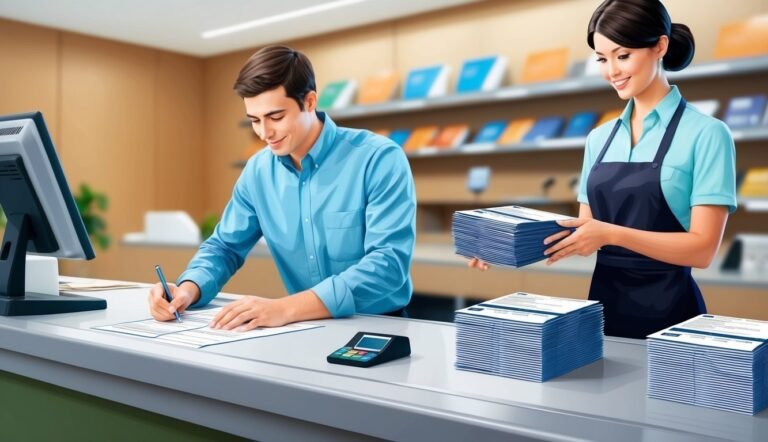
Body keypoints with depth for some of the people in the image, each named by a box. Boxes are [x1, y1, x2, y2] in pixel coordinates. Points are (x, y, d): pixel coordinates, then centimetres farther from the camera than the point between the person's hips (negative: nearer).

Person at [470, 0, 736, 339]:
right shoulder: (599, 138, 8)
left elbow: (703, 248, -14)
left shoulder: (705, 133, -9)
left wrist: (613, 233, -26)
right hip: (603, 305, 5)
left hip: (666, 311, -5)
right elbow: (586, 234, 9)